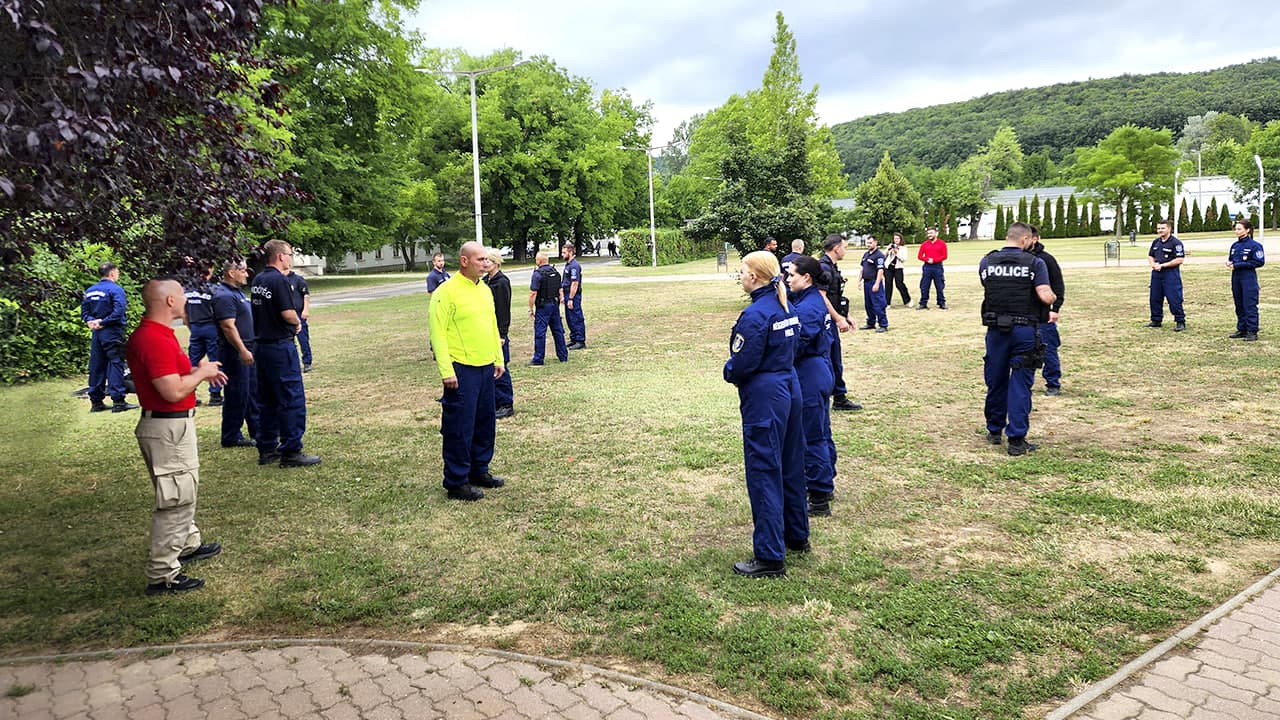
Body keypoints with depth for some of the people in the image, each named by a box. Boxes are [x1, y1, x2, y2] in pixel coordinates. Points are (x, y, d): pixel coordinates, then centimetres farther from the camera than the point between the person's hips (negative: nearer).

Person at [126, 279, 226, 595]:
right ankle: (162, 575, 5)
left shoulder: (154, 334, 10)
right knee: (176, 499, -3)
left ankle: (188, 544, 44)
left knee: (186, 490, 26)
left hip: (174, 425, 11)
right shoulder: (154, 340, -24)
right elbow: (174, 391, -27)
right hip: (168, 429, -11)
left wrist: (200, 371, 12)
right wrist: (202, 372, -12)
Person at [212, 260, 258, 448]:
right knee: (237, 396, -3)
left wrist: (248, 349, 23)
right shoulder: (224, 296, -17)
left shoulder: (237, 292, 16)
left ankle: (257, 430, 25)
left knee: (254, 392, 16)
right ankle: (231, 437, 6)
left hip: (247, 350, 10)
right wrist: (242, 350, -27)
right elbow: (228, 327, -24)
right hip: (235, 353, -10)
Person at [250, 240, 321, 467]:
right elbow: (288, 313, -20)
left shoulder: (257, 280, 11)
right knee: (292, 400, -3)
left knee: (267, 400, 15)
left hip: (262, 345, 9)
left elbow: (262, 311, 14)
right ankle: (291, 452, -2)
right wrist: (297, 323, 1)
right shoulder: (279, 280, -15)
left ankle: (267, 449, 21)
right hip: (281, 346, -9)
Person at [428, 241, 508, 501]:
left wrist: (499, 359, 18)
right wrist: (446, 371, -19)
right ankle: (456, 482, 10)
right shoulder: (446, 292, -12)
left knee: (485, 424, 16)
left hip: (486, 368, 8)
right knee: (459, 428, -1)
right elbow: (438, 333, -15)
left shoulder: (485, 290, 12)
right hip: (461, 371, -8)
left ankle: (479, 471, 30)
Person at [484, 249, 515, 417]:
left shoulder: (502, 282, -12)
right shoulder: (485, 281, 12)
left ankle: (507, 405, 6)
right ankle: (495, 402, 21)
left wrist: (502, 334, -17)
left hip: (497, 332, -8)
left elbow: (504, 310, -15)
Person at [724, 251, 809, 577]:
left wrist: (728, 371, 2)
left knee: (764, 472, -3)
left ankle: (770, 556, 2)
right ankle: (796, 536, 34)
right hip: (790, 388, 9)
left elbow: (742, 364, -20)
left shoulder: (756, 314, -19)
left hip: (764, 397, -9)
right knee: (790, 466, 19)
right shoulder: (785, 307, 8)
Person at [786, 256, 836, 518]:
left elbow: (796, 346, -22)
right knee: (820, 432, 20)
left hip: (809, 377, -10)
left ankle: (819, 500, 5)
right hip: (819, 372, 10)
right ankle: (826, 484, 35)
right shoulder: (815, 300, 10)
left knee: (812, 437, -2)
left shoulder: (807, 307, -20)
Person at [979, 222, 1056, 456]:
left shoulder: (986, 262, 3)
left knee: (996, 381, 15)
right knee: (1020, 384, 2)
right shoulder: (1034, 263, -6)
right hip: (1025, 330, -3)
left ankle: (994, 431, 29)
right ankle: (1016, 440, 1)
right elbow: (1046, 297, -12)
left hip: (995, 329, 3)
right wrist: (1053, 297, 9)